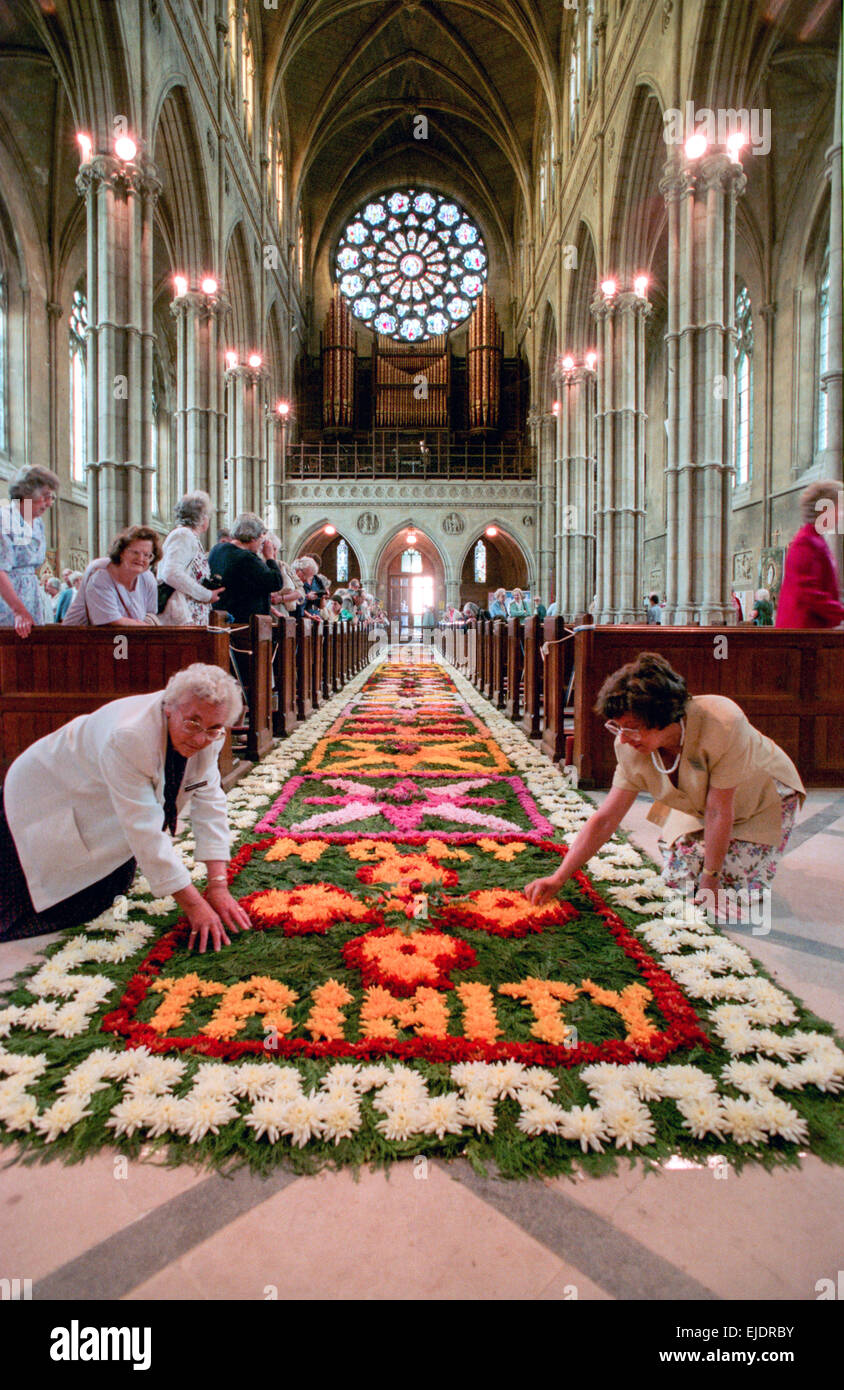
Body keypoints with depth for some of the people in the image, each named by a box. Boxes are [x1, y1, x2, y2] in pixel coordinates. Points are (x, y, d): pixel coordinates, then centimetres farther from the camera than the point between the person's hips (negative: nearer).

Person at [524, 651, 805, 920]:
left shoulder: (721, 724, -41)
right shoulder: (631, 747, -26)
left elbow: (720, 812, -32)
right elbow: (605, 819, -23)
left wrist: (709, 882, -22)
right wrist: (558, 879, -29)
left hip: (765, 795, -4)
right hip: (698, 808, 4)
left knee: (733, 893, -13)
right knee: (677, 881, -7)